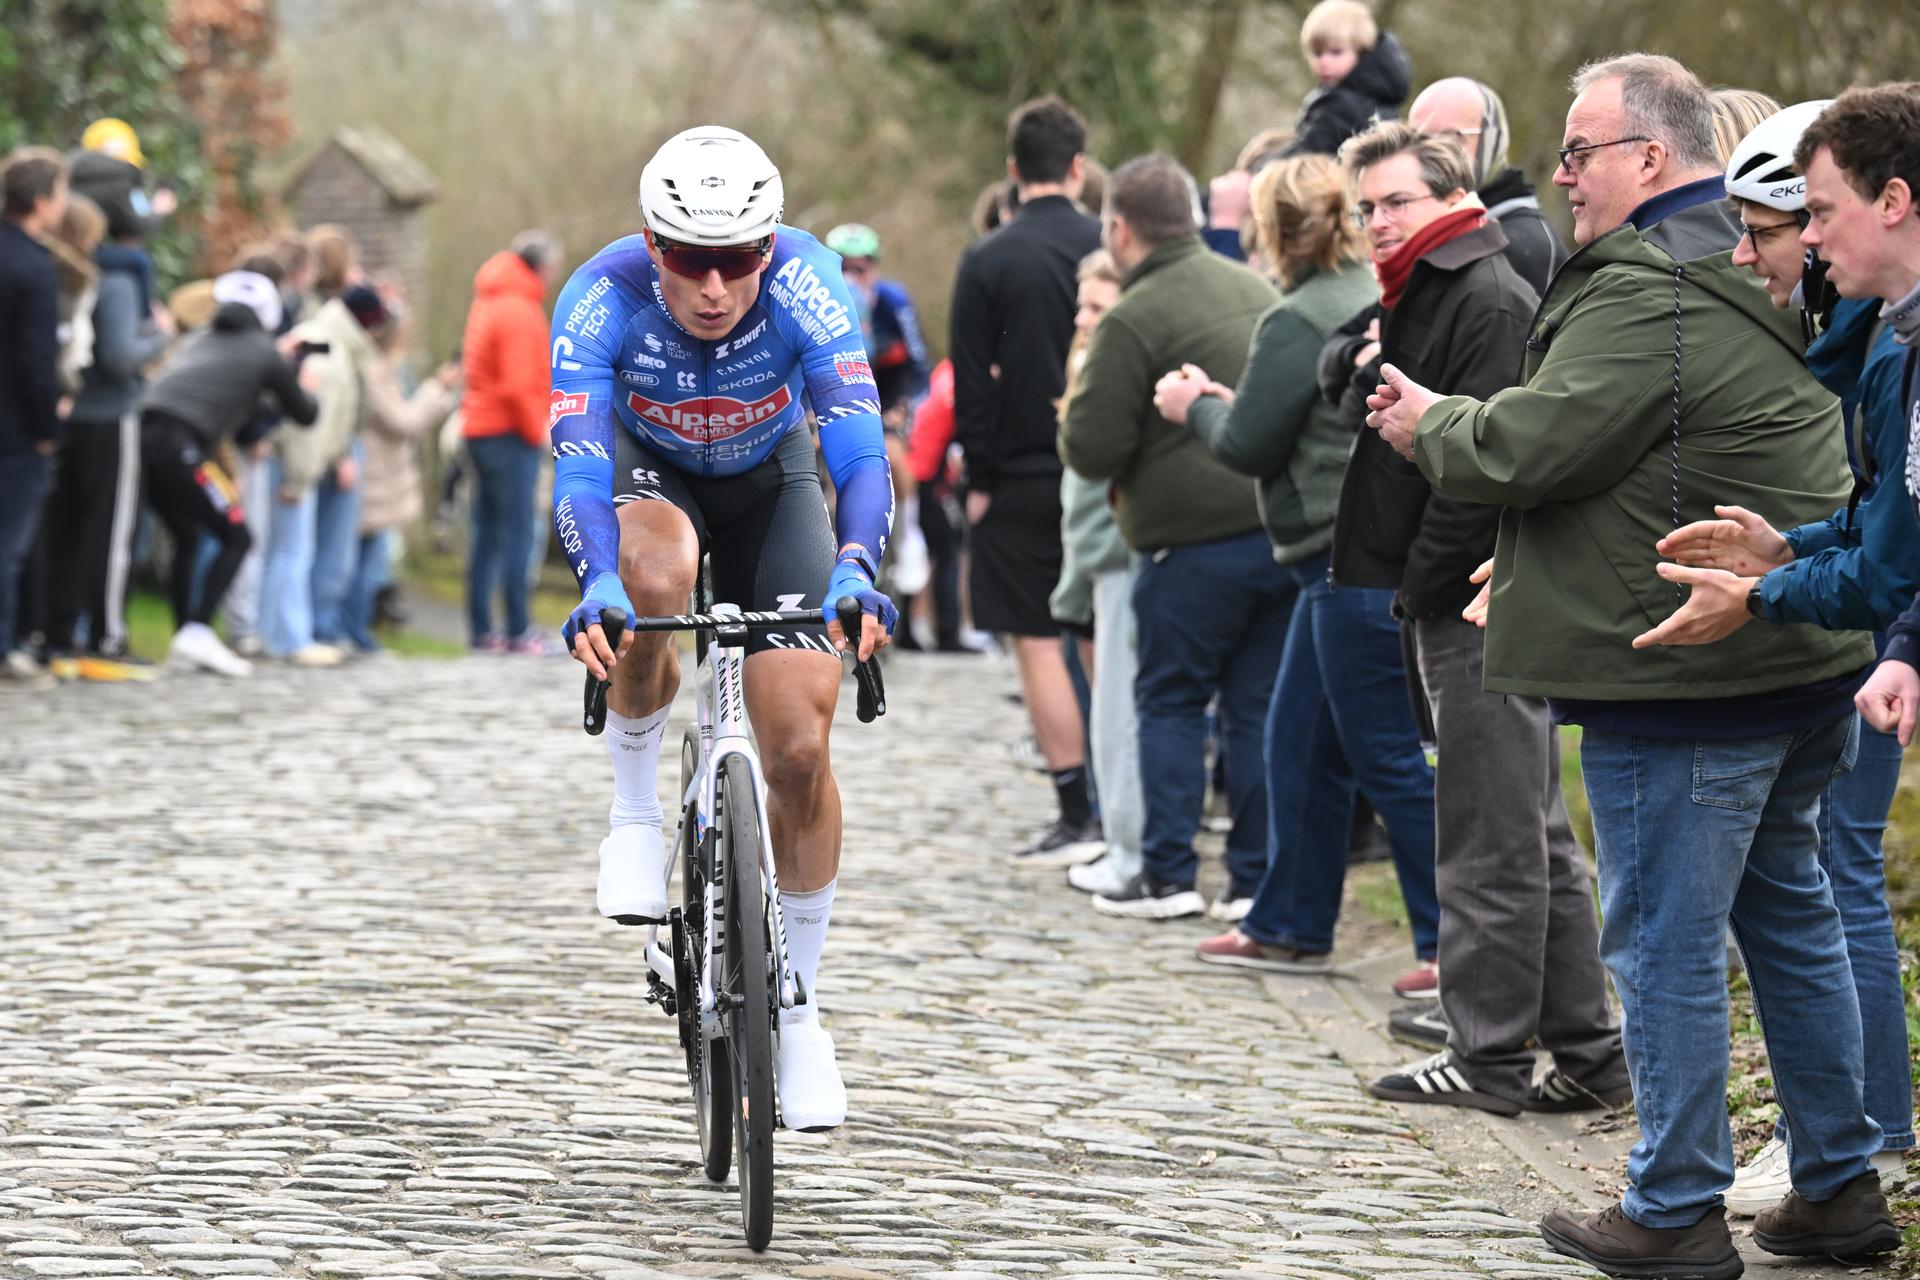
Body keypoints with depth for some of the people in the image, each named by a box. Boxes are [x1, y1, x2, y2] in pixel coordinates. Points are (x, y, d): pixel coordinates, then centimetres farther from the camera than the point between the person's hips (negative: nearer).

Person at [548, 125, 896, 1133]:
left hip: (770, 482, 1)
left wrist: (855, 570, -59)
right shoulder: (603, 299, -33)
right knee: (653, 580, -38)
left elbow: (859, 445, -41)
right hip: (647, 472, -1)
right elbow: (580, 466, -41)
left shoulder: (803, 283, -33)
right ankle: (634, 810, -11)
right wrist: (599, 586, -60)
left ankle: (797, 1005, 8)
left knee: (798, 745, -10)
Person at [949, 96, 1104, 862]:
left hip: (1022, 478, -3)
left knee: (1038, 643, 0)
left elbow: (973, 384, -8)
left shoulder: (986, 263, -8)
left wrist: (979, 478, 0)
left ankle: (1077, 817, -4)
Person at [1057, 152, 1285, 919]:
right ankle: (1258, 877, 10)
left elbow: (1091, 450, -12)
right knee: (1259, 705, 10)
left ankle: (1168, 874, 3)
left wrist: (1072, 419, 9)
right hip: (1281, 530, 6)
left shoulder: (1133, 321, -11)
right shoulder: (1254, 289, 12)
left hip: (1195, 542, -6)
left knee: (1170, 702, 6)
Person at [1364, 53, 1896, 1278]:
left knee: (1666, 939, 0)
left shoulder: (1646, 295, -19)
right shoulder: (1753, 277, 15)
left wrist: (1429, 421, 1)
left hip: (1685, 674, -10)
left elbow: (1529, 446, -19)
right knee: (1788, 911, 17)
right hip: (1800, 661, 10)